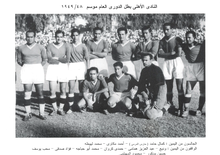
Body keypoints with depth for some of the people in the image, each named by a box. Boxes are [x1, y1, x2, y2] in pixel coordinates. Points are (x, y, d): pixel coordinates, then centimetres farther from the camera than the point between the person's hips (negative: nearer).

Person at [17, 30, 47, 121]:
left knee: (40, 92, 0)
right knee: (27, 93, -2)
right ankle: (28, 113, 4)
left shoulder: (40, 48, 4)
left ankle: (41, 113, 6)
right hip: (26, 70, 1)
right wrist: (24, 65, -1)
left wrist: (38, 65, -3)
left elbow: (44, 59, 10)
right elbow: (19, 60, 15)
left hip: (38, 69, -1)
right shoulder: (21, 48, 8)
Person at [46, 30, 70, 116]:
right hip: (52, 68, 0)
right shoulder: (50, 46, 0)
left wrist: (57, 58, -5)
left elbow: (67, 59, -9)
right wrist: (62, 60, -7)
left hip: (63, 68, 0)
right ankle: (54, 109, 15)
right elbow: (49, 60, -7)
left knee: (63, 90, 5)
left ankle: (61, 108, 20)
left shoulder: (66, 46, -1)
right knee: (52, 91, -2)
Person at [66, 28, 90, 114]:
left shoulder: (82, 46, 3)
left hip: (81, 66, -1)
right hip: (71, 66, 1)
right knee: (71, 87, -2)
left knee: (81, 87, 3)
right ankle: (70, 107, 2)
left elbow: (87, 59, 1)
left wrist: (87, 70, -7)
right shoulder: (69, 46, 8)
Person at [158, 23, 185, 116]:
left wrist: (166, 55, -3)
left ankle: (180, 108, -2)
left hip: (177, 63, -4)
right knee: (169, 87, 8)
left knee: (179, 87, -5)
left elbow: (179, 54, -12)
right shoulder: (162, 41, 10)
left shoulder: (177, 39, -2)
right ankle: (170, 106, 16)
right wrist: (171, 54, -13)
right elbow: (159, 54, -2)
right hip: (166, 63, 4)